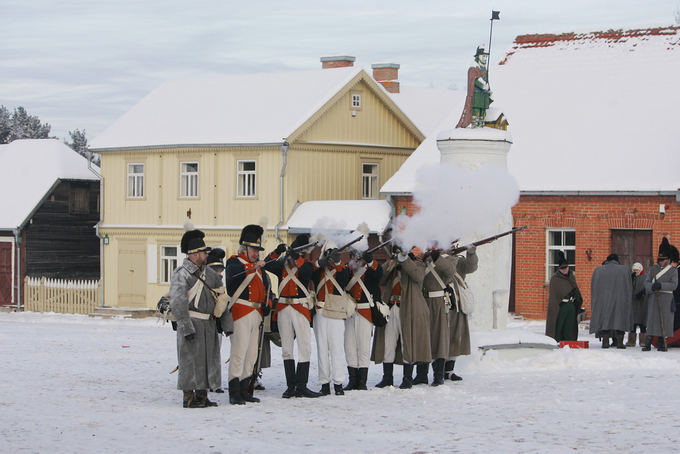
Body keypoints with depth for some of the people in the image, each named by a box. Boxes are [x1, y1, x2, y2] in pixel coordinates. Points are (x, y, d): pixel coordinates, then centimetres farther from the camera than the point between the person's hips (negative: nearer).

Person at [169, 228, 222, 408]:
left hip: (209, 323, 8)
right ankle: (188, 398, 0)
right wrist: (187, 328, -22)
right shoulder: (181, 274, -12)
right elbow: (177, 303, -18)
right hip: (191, 321, -8)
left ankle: (202, 396, 18)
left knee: (208, 358, 10)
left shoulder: (208, 272, 13)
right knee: (191, 359, -5)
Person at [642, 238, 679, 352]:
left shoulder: (673, 270, 4)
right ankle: (648, 343, -5)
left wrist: (661, 285, -19)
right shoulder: (653, 269, 12)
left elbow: (674, 285, -7)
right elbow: (646, 282, 5)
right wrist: (652, 287, -17)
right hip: (653, 298, 1)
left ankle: (661, 343, 7)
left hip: (666, 299, -1)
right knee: (652, 318, -3)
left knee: (664, 320, -1)